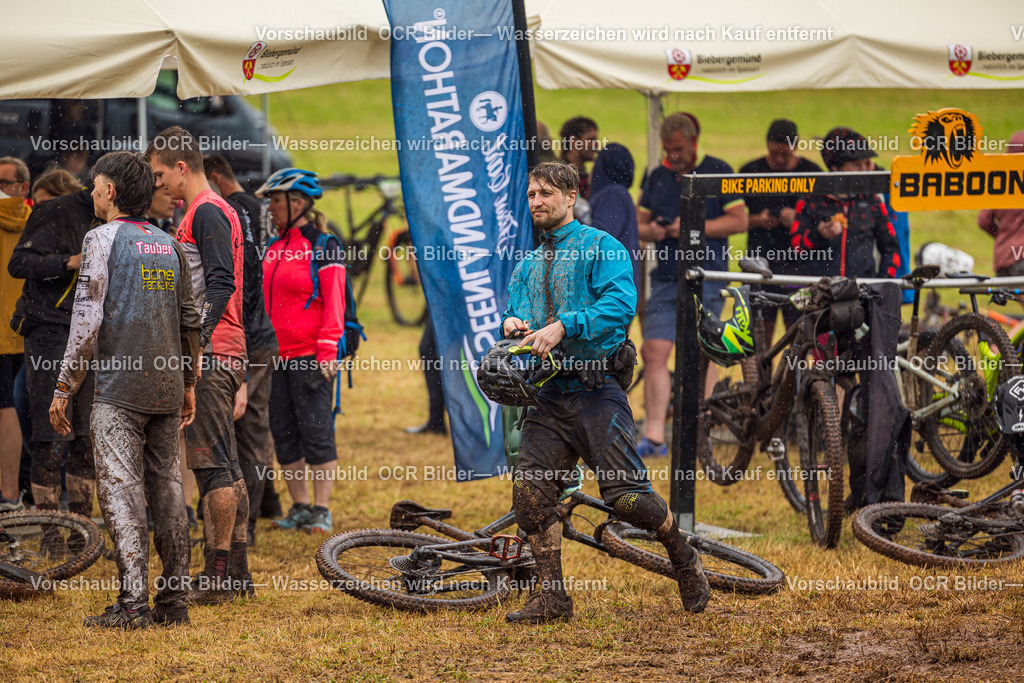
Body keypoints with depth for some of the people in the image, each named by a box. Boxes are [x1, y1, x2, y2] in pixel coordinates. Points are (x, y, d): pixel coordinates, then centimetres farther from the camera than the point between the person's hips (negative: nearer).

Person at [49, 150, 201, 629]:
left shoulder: (103, 239, -7)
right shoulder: (168, 244, 12)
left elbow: (87, 319, -12)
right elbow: (189, 320, 16)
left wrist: (64, 387, -7)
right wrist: (189, 383, 26)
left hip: (120, 388, -6)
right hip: (167, 390, 6)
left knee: (122, 492, -6)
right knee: (167, 491, 10)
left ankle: (133, 604, -12)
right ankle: (173, 601, 10)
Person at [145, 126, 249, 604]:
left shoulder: (207, 212, -11)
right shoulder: (212, 211, 21)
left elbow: (221, 283, -20)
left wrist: (196, 342, -26)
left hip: (209, 355, -11)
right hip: (223, 354, 11)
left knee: (211, 463, -9)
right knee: (225, 464, 11)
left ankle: (219, 574, -9)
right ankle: (238, 571, 13)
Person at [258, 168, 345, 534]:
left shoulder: (324, 248, -6)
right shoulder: (273, 249, 16)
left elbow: (333, 304, -10)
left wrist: (327, 352, -16)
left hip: (310, 356, -7)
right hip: (276, 357, 7)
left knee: (316, 432, -5)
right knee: (284, 435, 7)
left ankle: (321, 511, 0)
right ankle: (299, 507, 14)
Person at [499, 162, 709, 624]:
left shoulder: (600, 247, -1)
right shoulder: (527, 265, 21)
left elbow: (621, 302, -15)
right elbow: (516, 313, 19)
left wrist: (563, 326, -25)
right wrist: (512, 324, -6)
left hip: (596, 390, -6)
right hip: (549, 395, 6)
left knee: (625, 495, -11)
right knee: (530, 490, -8)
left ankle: (684, 558, 15)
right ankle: (551, 595, 0)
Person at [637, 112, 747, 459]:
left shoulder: (718, 172, 1)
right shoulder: (656, 177, 15)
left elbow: (739, 220, -4)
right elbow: (640, 221, 19)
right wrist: (648, 231, -5)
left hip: (706, 278, -4)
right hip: (666, 278, 4)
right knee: (654, 353, -6)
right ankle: (655, 436, -6)